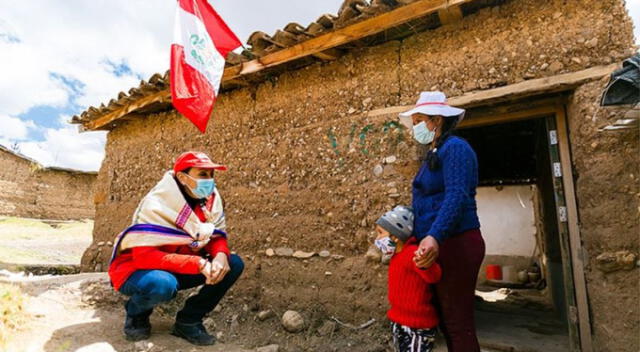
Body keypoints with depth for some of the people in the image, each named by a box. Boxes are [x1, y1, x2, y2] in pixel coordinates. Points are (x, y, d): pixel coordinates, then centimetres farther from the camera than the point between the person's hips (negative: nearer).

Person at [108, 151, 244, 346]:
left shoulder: (211, 199, -10)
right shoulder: (157, 205, -27)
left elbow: (217, 237, -4)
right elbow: (144, 256, -32)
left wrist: (221, 255, -29)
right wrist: (198, 264, -38)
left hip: (180, 270, 6)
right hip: (136, 270, -5)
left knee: (234, 264, -13)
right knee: (163, 284, -39)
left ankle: (188, 321, 0)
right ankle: (136, 313, -1)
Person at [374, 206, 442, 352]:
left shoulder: (412, 253, -24)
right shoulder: (398, 256, 6)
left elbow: (434, 276, -38)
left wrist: (425, 265, -57)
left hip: (418, 325, -9)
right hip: (399, 322, 9)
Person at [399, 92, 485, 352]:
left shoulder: (454, 147, -11)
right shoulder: (434, 154, 18)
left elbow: (457, 196, -25)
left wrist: (434, 237, -38)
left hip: (455, 244, -10)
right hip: (438, 245, 10)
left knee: (458, 323, -1)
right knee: (445, 320, 17)